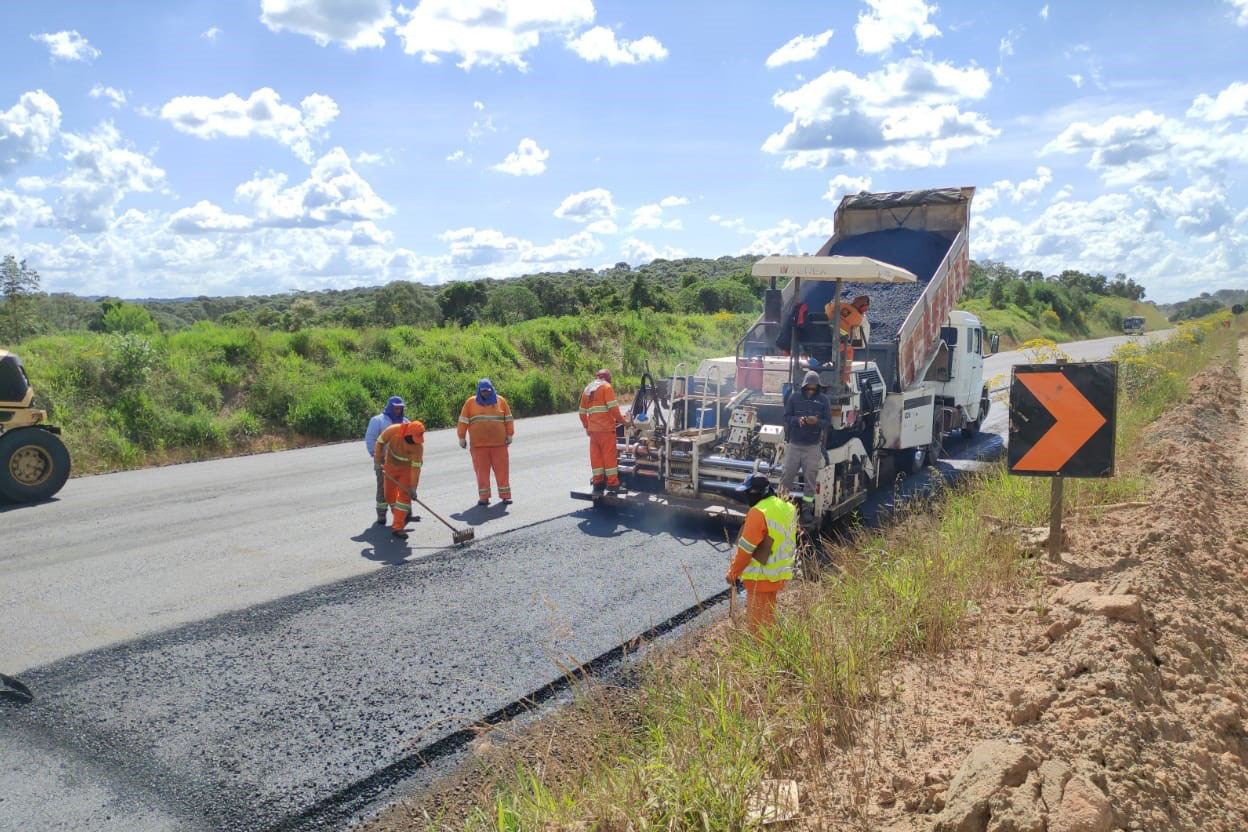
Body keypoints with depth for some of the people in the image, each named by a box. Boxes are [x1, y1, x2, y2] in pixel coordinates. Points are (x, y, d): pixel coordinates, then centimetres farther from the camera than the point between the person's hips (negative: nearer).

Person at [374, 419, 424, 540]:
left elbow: (416, 467, -27)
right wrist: (378, 459, -9)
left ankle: (397, 527, -13)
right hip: (391, 466, 3)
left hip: (407, 468, -2)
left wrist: (413, 488, -27)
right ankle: (402, 516, 36)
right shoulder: (393, 430, -27)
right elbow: (380, 442, -9)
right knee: (390, 495, 12)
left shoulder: (418, 445, -29)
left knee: (404, 495, -13)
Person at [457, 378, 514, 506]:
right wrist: (462, 437, 5)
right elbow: (463, 421, 7)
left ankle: (505, 495, 11)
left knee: (502, 469, 2)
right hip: (478, 444, 0)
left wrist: (509, 434, 6)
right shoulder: (471, 402, 5)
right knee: (481, 471, 2)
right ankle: (483, 497, 10)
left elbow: (508, 419, 11)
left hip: (499, 443, 0)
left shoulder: (500, 401, 7)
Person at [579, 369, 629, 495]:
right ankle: (613, 484, -1)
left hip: (593, 429, 6)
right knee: (610, 456, -2)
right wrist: (622, 420, -3)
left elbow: (582, 412, 19)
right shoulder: (606, 387, -2)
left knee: (596, 456, 9)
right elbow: (613, 407, -13)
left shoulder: (587, 389, 19)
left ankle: (598, 483, 12)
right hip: (606, 428, -6)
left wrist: (587, 427, 28)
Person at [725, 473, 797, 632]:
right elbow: (789, 543, 14)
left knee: (758, 621, 3)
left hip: (760, 576, -9)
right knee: (768, 617, 22)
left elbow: (746, 548, -18)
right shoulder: (787, 507, 6)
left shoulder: (759, 512, -21)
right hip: (780, 574, 9)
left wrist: (732, 573, -8)